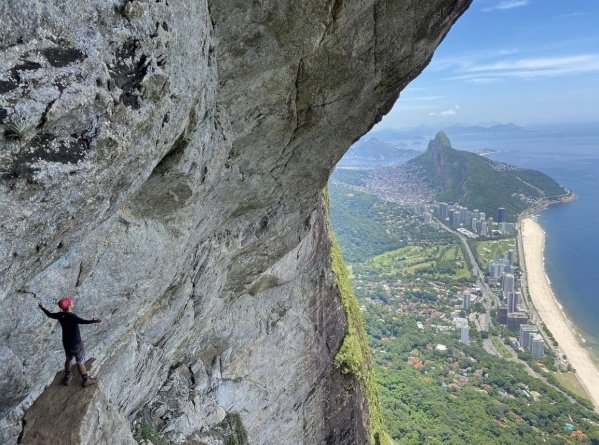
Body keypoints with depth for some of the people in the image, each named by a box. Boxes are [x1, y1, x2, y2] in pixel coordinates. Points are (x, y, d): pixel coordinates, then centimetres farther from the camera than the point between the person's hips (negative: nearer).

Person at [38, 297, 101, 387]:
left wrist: (42, 308, 29)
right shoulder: (72, 316, -30)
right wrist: (92, 321, -68)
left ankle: (66, 378, 44)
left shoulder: (60, 315, -9)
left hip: (66, 342, 7)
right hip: (76, 344, -6)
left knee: (69, 359, 28)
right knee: (80, 362, 10)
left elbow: (50, 314, 11)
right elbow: (80, 321, -51)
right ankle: (86, 380, 25)